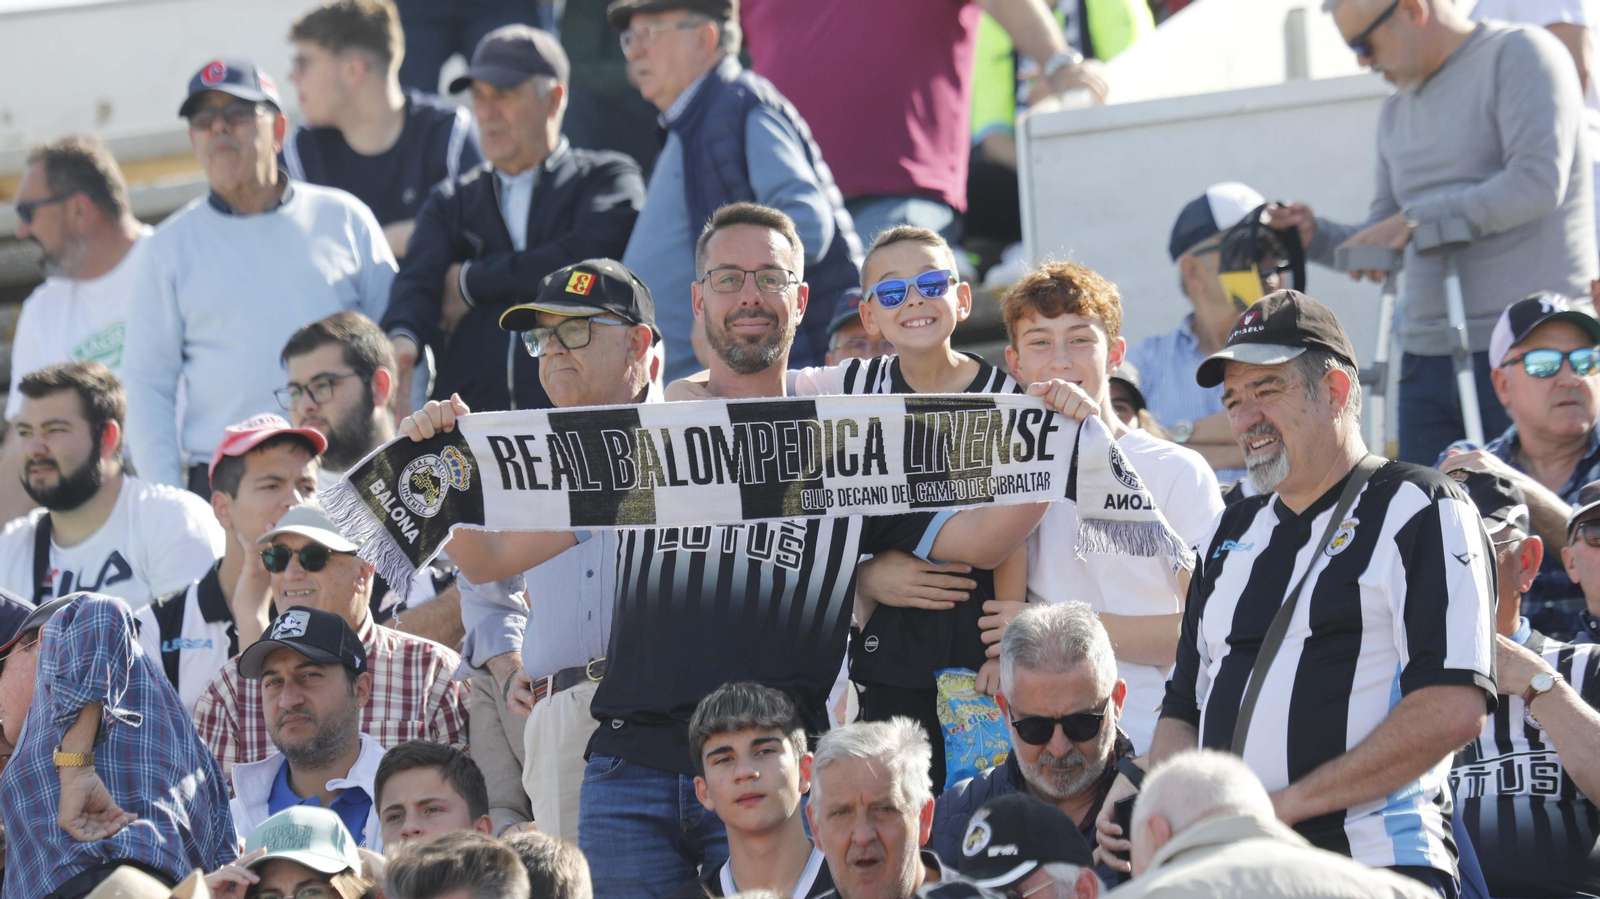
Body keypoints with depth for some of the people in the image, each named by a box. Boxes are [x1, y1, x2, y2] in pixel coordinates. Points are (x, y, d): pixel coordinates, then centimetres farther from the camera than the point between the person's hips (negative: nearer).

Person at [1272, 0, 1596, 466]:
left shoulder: (1520, 54, -3)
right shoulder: (1397, 112, 21)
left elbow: (1538, 183, -17)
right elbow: (1383, 247, 25)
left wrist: (1414, 220, -16)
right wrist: (1316, 238, 5)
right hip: (1428, 354, 7)